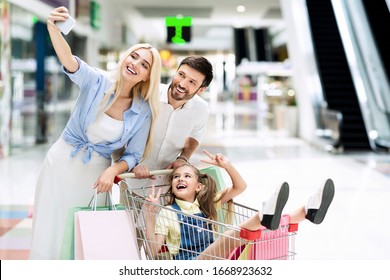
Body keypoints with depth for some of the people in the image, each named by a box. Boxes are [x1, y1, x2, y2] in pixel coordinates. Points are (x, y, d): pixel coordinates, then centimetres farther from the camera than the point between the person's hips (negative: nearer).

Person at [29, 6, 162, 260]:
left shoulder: (143, 112, -7)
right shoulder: (97, 82, -13)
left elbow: (133, 155, -1)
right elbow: (69, 61, -34)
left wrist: (113, 171, -22)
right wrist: (53, 29, -53)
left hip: (96, 172, 2)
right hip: (62, 161, -1)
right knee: (49, 231, 1)